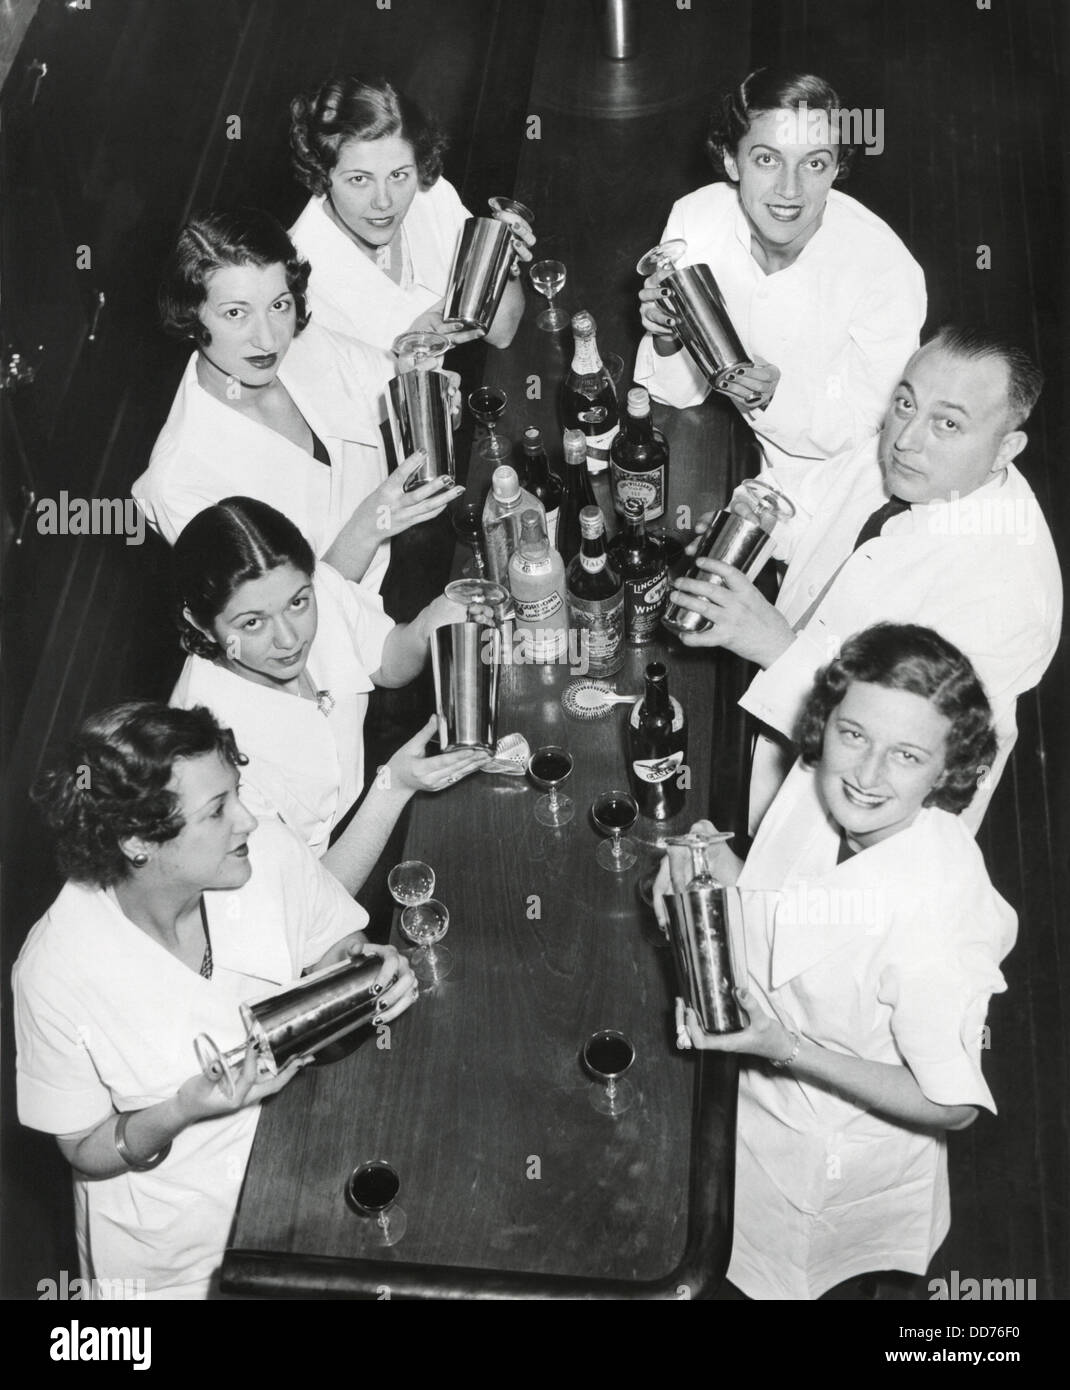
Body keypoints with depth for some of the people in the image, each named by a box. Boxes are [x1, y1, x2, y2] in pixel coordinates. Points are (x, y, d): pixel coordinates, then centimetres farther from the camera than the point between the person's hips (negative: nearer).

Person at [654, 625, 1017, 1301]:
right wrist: (718, 868, -20)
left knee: (776, 1278, 23)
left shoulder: (939, 918, -38)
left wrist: (788, 1051, -31)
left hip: (833, 1166, -6)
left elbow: (951, 1106, -25)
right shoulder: (815, 786, -18)